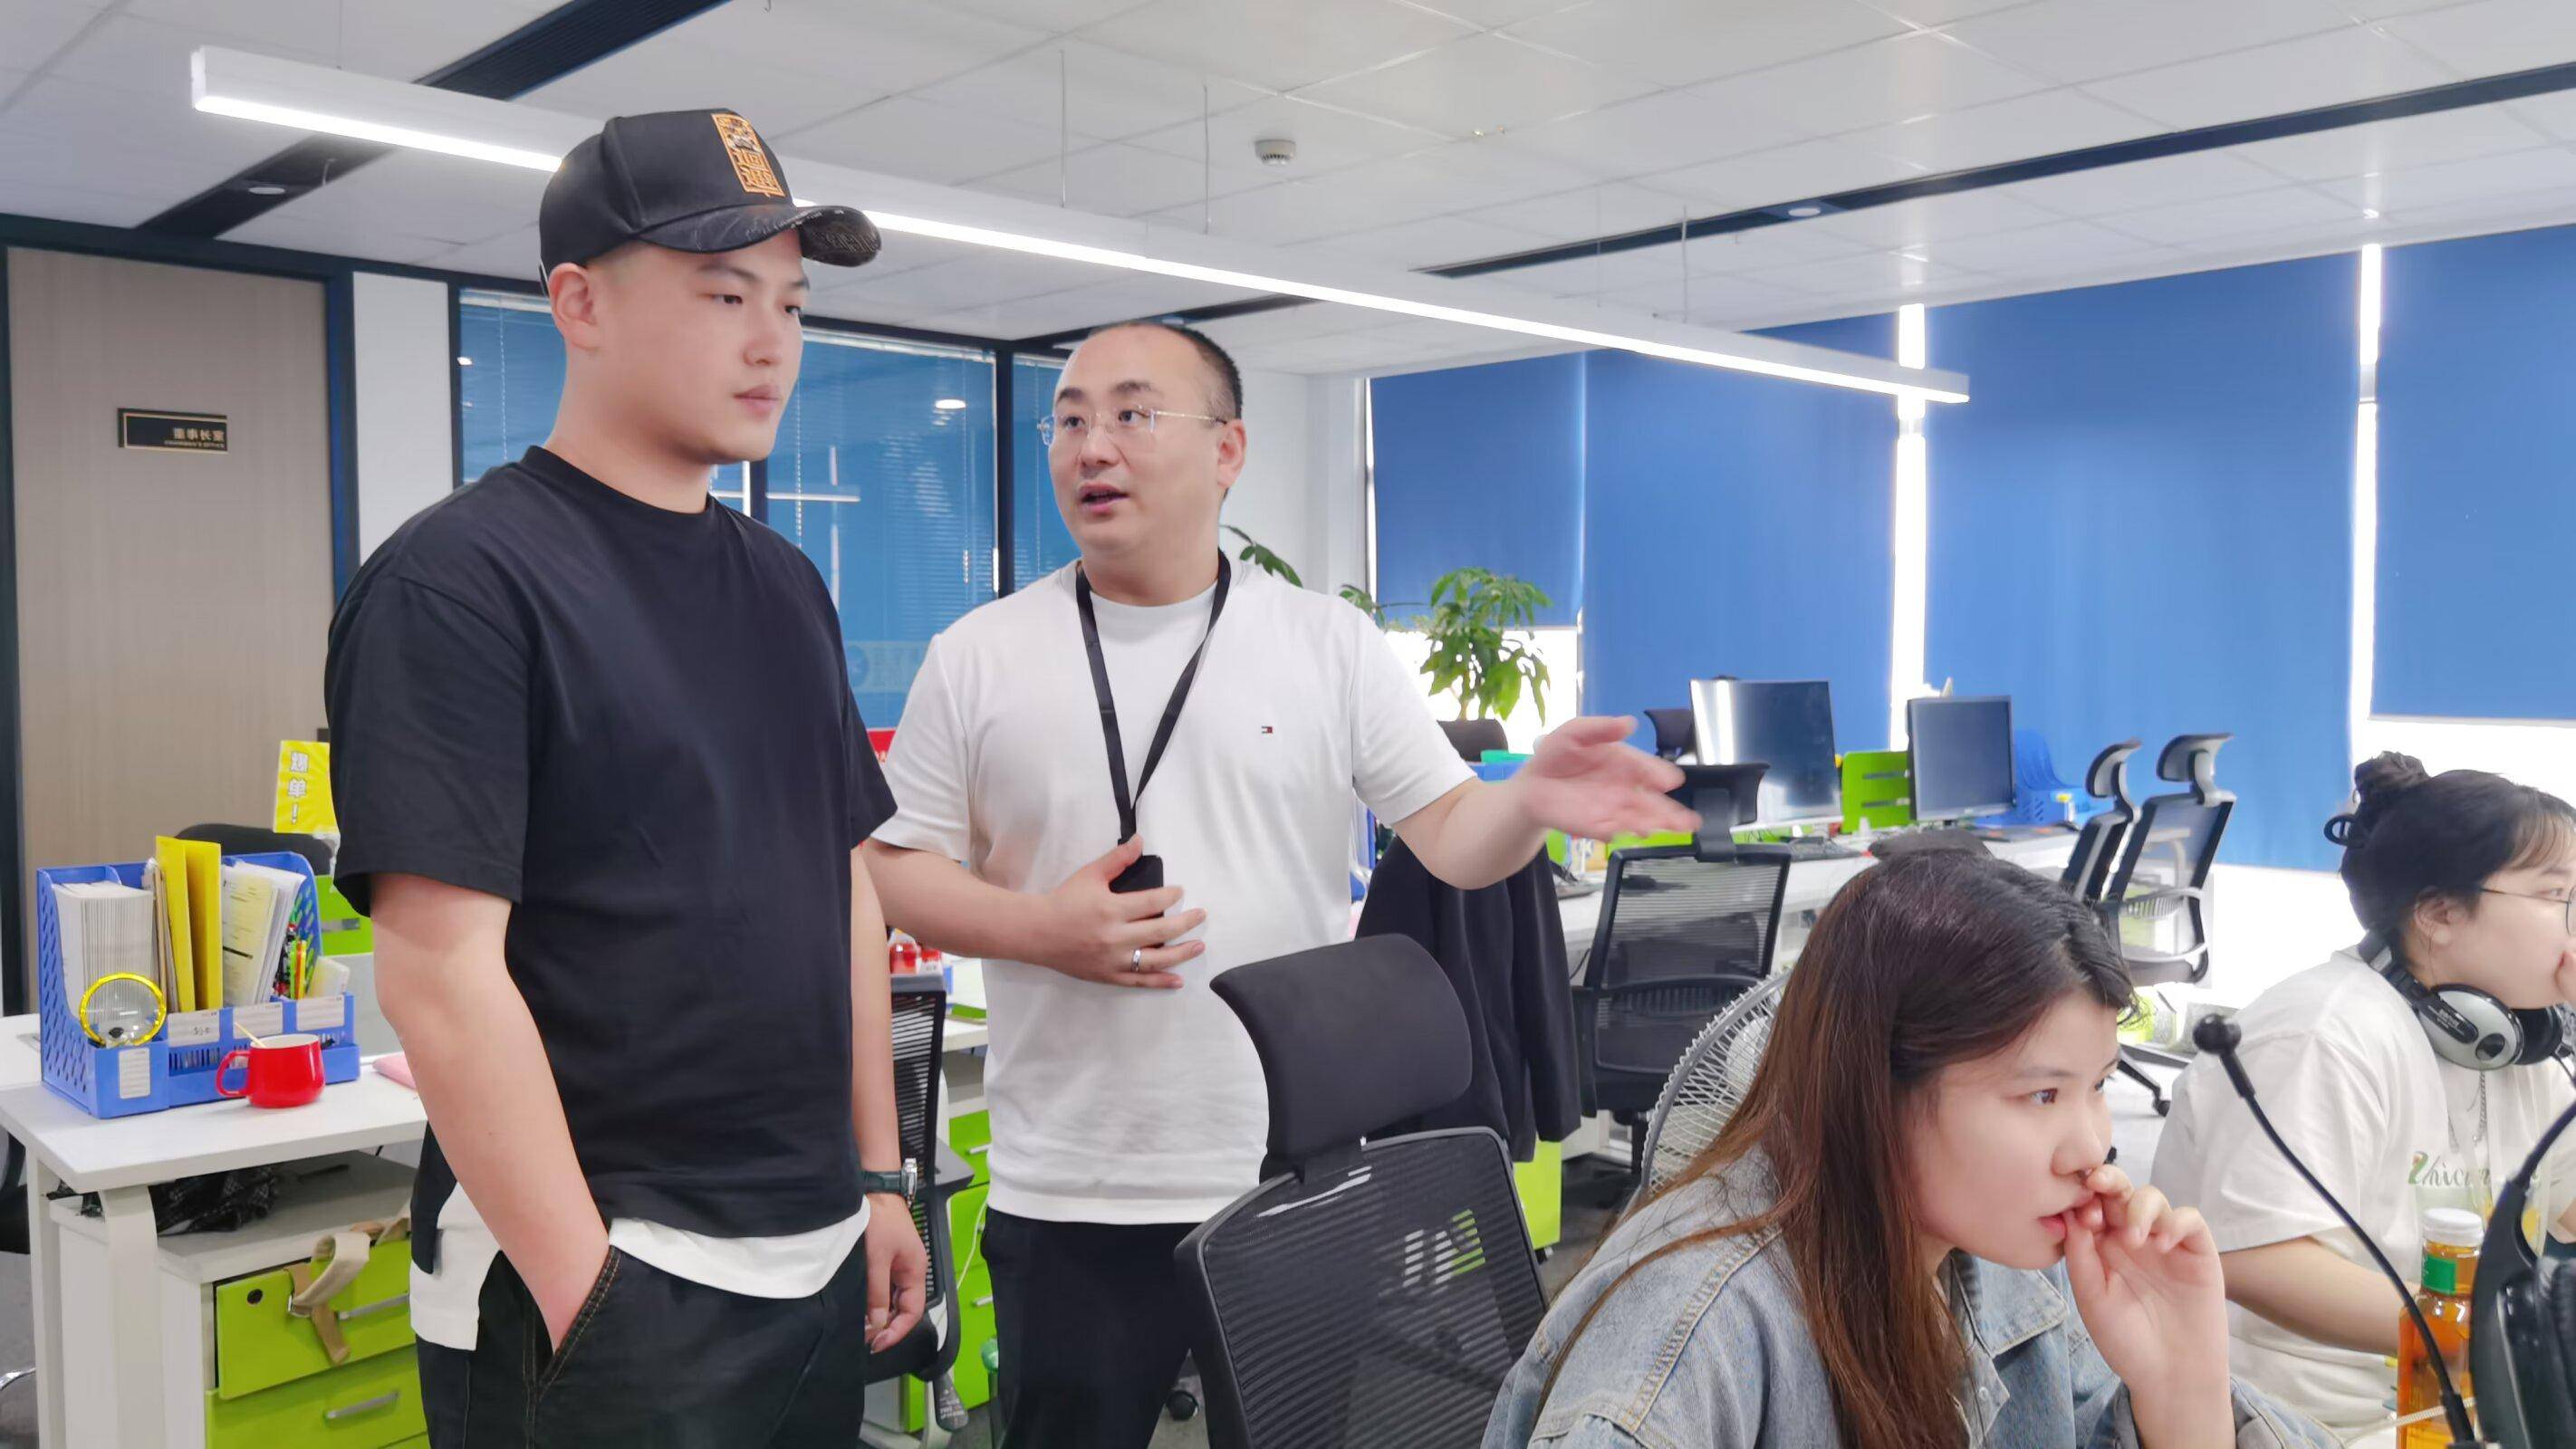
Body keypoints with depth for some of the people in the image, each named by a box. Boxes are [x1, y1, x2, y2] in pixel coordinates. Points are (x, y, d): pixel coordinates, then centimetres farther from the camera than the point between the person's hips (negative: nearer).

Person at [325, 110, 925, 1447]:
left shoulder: (786, 585, 9)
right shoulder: (457, 580, -12)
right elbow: (439, 970, -18)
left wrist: (879, 1179, 11)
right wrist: (587, 1297, -19)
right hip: (595, 1283, -6)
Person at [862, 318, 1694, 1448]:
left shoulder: (1329, 643, 1)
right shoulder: (978, 655, 1)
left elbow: (1447, 832, -2)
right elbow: (897, 869, 3)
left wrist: (1532, 802, -24)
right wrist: (1040, 929, -15)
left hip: (1301, 1180, 1)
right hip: (1071, 1195, 0)